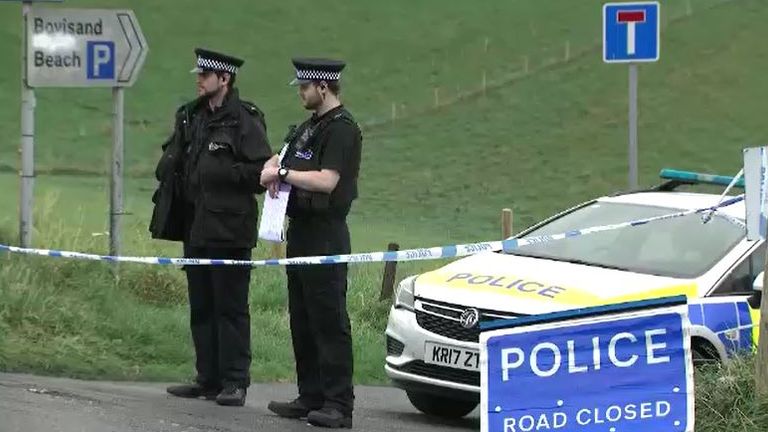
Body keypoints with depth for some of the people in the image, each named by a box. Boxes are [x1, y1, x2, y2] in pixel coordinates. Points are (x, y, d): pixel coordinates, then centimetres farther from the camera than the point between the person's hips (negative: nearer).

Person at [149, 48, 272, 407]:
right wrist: (171, 168, 7)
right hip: (195, 226, 8)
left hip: (229, 230, -8)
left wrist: (223, 172, -19)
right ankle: (208, 379, 17)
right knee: (201, 306, 11)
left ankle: (235, 382, -2)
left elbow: (262, 173, -13)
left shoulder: (245, 121, -8)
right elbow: (170, 159, 27)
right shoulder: (190, 117, 15)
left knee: (230, 307, -5)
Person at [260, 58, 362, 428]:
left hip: (325, 235, -10)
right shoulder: (311, 125, 18)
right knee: (302, 321, 12)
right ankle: (311, 398, 18)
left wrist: (283, 172, -14)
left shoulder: (341, 129, -12)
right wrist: (274, 169, 3)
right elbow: (282, 157, 27)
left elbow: (327, 181, -22)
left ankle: (338, 404, -10)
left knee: (330, 321, -10)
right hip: (301, 231, 10)